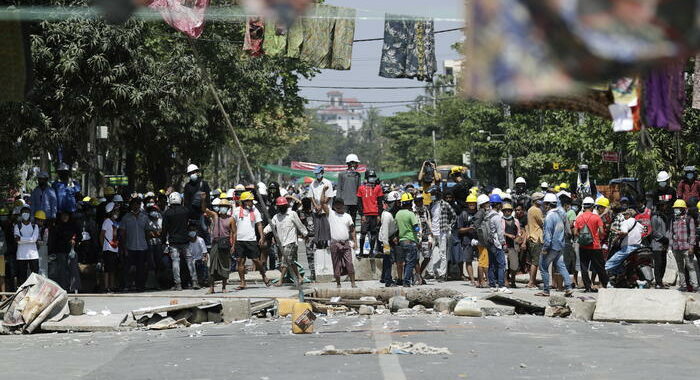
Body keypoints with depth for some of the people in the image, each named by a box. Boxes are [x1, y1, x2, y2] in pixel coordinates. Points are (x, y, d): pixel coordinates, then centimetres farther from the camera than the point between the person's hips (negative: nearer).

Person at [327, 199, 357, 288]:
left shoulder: (347, 216, 10)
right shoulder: (331, 214, 5)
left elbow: (352, 230, 14)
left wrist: (355, 241, 7)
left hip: (346, 243, 1)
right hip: (335, 243, -1)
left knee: (349, 263, -7)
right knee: (337, 265, 2)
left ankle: (353, 283, -5)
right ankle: (338, 283, 13)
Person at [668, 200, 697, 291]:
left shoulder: (689, 219, 0)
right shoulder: (673, 220, 14)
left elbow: (692, 233, -3)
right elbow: (670, 233, 18)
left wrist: (691, 246, -10)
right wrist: (671, 244, 10)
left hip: (686, 247, -5)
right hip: (676, 248, 5)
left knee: (690, 267, -6)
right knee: (680, 268, 9)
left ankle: (694, 285, -8)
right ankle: (683, 285, 14)